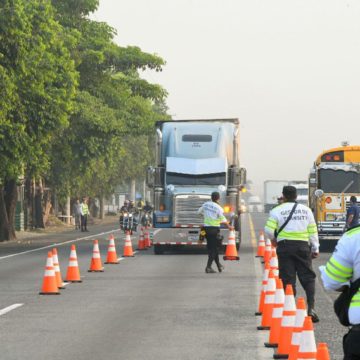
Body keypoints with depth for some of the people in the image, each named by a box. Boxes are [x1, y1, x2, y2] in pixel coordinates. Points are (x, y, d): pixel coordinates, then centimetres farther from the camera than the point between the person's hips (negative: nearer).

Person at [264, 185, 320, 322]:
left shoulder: (277, 211, 0)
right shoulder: (306, 210, 8)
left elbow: (269, 230, -7)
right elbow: (313, 231, 7)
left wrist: (273, 239, 14)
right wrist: (315, 248, 15)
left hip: (285, 246, -1)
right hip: (303, 246, 2)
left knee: (288, 279, 3)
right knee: (308, 277, 4)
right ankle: (311, 308, -8)